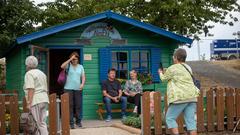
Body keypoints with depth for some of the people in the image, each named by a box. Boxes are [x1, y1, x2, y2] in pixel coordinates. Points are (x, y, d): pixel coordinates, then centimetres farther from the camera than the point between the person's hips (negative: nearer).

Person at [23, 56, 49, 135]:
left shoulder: (29, 74, -5)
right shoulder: (42, 73, 21)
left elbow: (31, 89, -15)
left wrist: (29, 103, -17)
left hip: (35, 101, -8)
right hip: (44, 100, 8)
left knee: (36, 124, -5)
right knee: (42, 122, 9)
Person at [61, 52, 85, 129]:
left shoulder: (80, 66, 10)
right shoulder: (68, 65, 2)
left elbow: (83, 77, 8)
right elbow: (62, 66, -19)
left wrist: (82, 84, -10)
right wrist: (70, 59, -18)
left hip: (78, 89, 2)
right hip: (68, 88, -2)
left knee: (78, 105, 5)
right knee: (70, 106, -2)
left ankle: (78, 121, 18)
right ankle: (71, 122, 3)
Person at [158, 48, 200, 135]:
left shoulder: (172, 69, -4)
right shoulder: (188, 68, 18)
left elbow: (164, 78, 12)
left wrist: (161, 73, 34)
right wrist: (165, 72, 40)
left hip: (180, 98, -7)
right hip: (191, 97, 7)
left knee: (170, 118, 4)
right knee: (190, 120, 3)